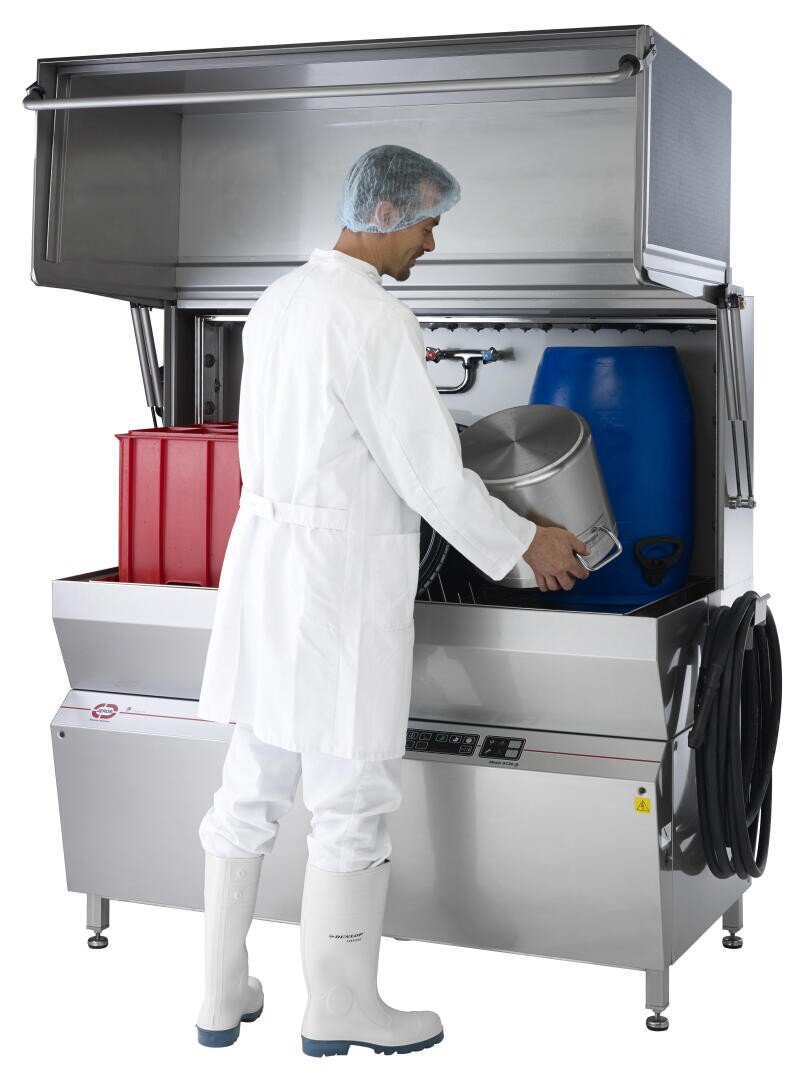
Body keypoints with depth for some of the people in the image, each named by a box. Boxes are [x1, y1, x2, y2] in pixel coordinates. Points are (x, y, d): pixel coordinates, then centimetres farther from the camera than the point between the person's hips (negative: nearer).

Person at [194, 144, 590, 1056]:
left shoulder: (279, 299, 10)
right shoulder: (377, 322, -16)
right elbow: (430, 473, -15)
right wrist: (525, 546, -1)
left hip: (265, 553, 9)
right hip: (341, 574, -9)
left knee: (252, 785, 13)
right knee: (352, 799, 4)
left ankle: (223, 996, 22)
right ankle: (340, 1008, 16)